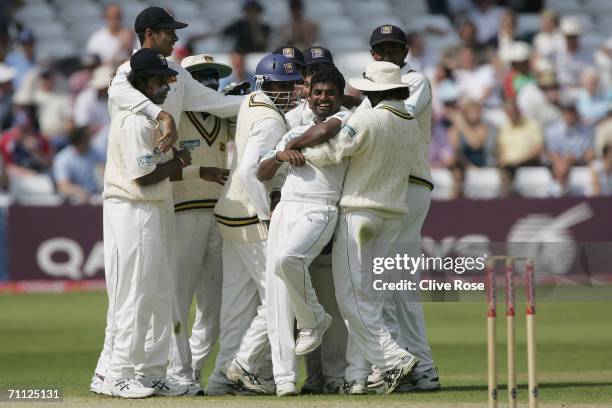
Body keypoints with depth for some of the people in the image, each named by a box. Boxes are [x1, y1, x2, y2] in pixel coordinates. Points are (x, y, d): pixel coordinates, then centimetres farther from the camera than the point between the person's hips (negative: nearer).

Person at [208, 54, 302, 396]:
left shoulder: (249, 105, 11)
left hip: (232, 216, 10)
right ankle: (244, 365, -6)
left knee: (238, 302, 9)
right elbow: (249, 170, -24)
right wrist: (267, 217, -23)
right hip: (254, 220, -10)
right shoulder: (270, 121, -15)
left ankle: (225, 375, 7)